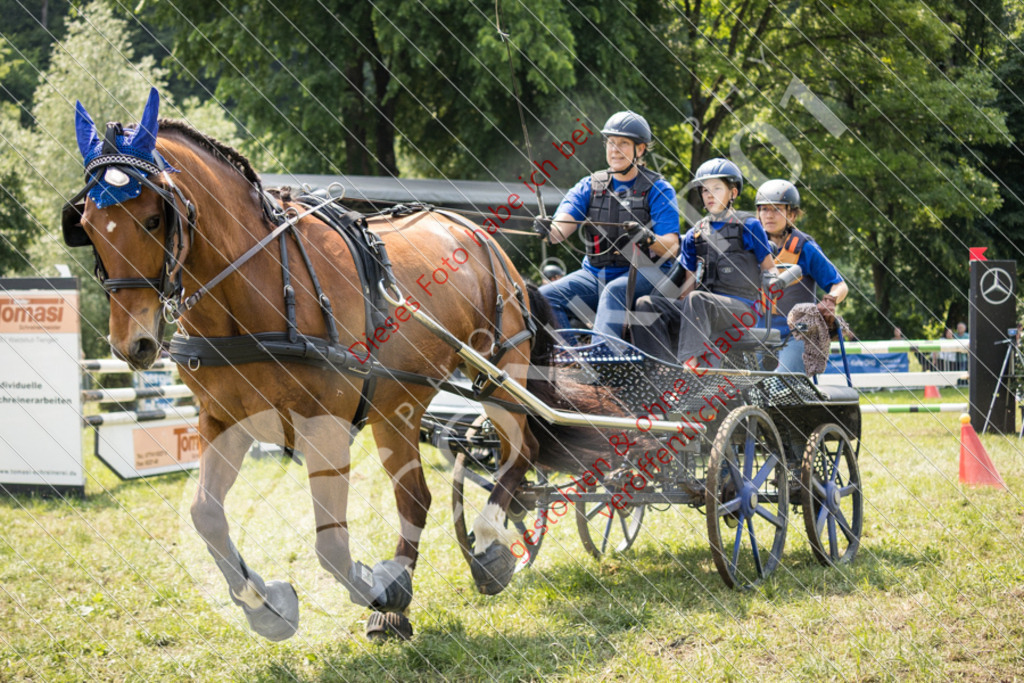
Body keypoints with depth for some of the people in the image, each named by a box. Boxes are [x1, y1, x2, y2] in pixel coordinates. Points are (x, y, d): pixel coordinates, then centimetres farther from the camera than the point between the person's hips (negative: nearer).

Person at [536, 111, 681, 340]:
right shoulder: (589, 186, 11)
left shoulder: (657, 190, 1)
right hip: (595, 273, 5)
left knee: (614, 291, -37)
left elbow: (672, 247, -9)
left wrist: (649, 238, -31)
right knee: (545, 297, -18)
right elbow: (562, 225, -6)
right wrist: (548, 231, -31)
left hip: (643, 273, -5)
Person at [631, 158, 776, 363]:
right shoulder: (695, 234, 19)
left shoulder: (748, 227, 7)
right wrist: (678, 305, 4)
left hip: (740, 307, -5)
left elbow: (769, 269, 9)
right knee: (645, 305, -17)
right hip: (704, 307, 5)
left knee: (697, 300, -38)